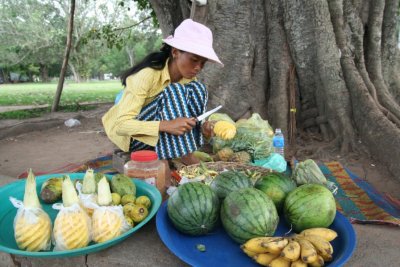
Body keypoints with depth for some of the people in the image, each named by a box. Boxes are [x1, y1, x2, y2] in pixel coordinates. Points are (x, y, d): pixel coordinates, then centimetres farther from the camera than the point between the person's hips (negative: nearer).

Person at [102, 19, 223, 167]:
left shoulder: (188, 77, -8)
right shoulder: (147, 74, -28)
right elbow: (121, 124, -33)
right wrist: (166, 125, -46)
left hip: (159, 137, 6)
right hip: (130, 134, -6)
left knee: (196, 89, -15)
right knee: (174, 93, -29)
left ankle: (185, 154, -16)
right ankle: (184, 157, -25)